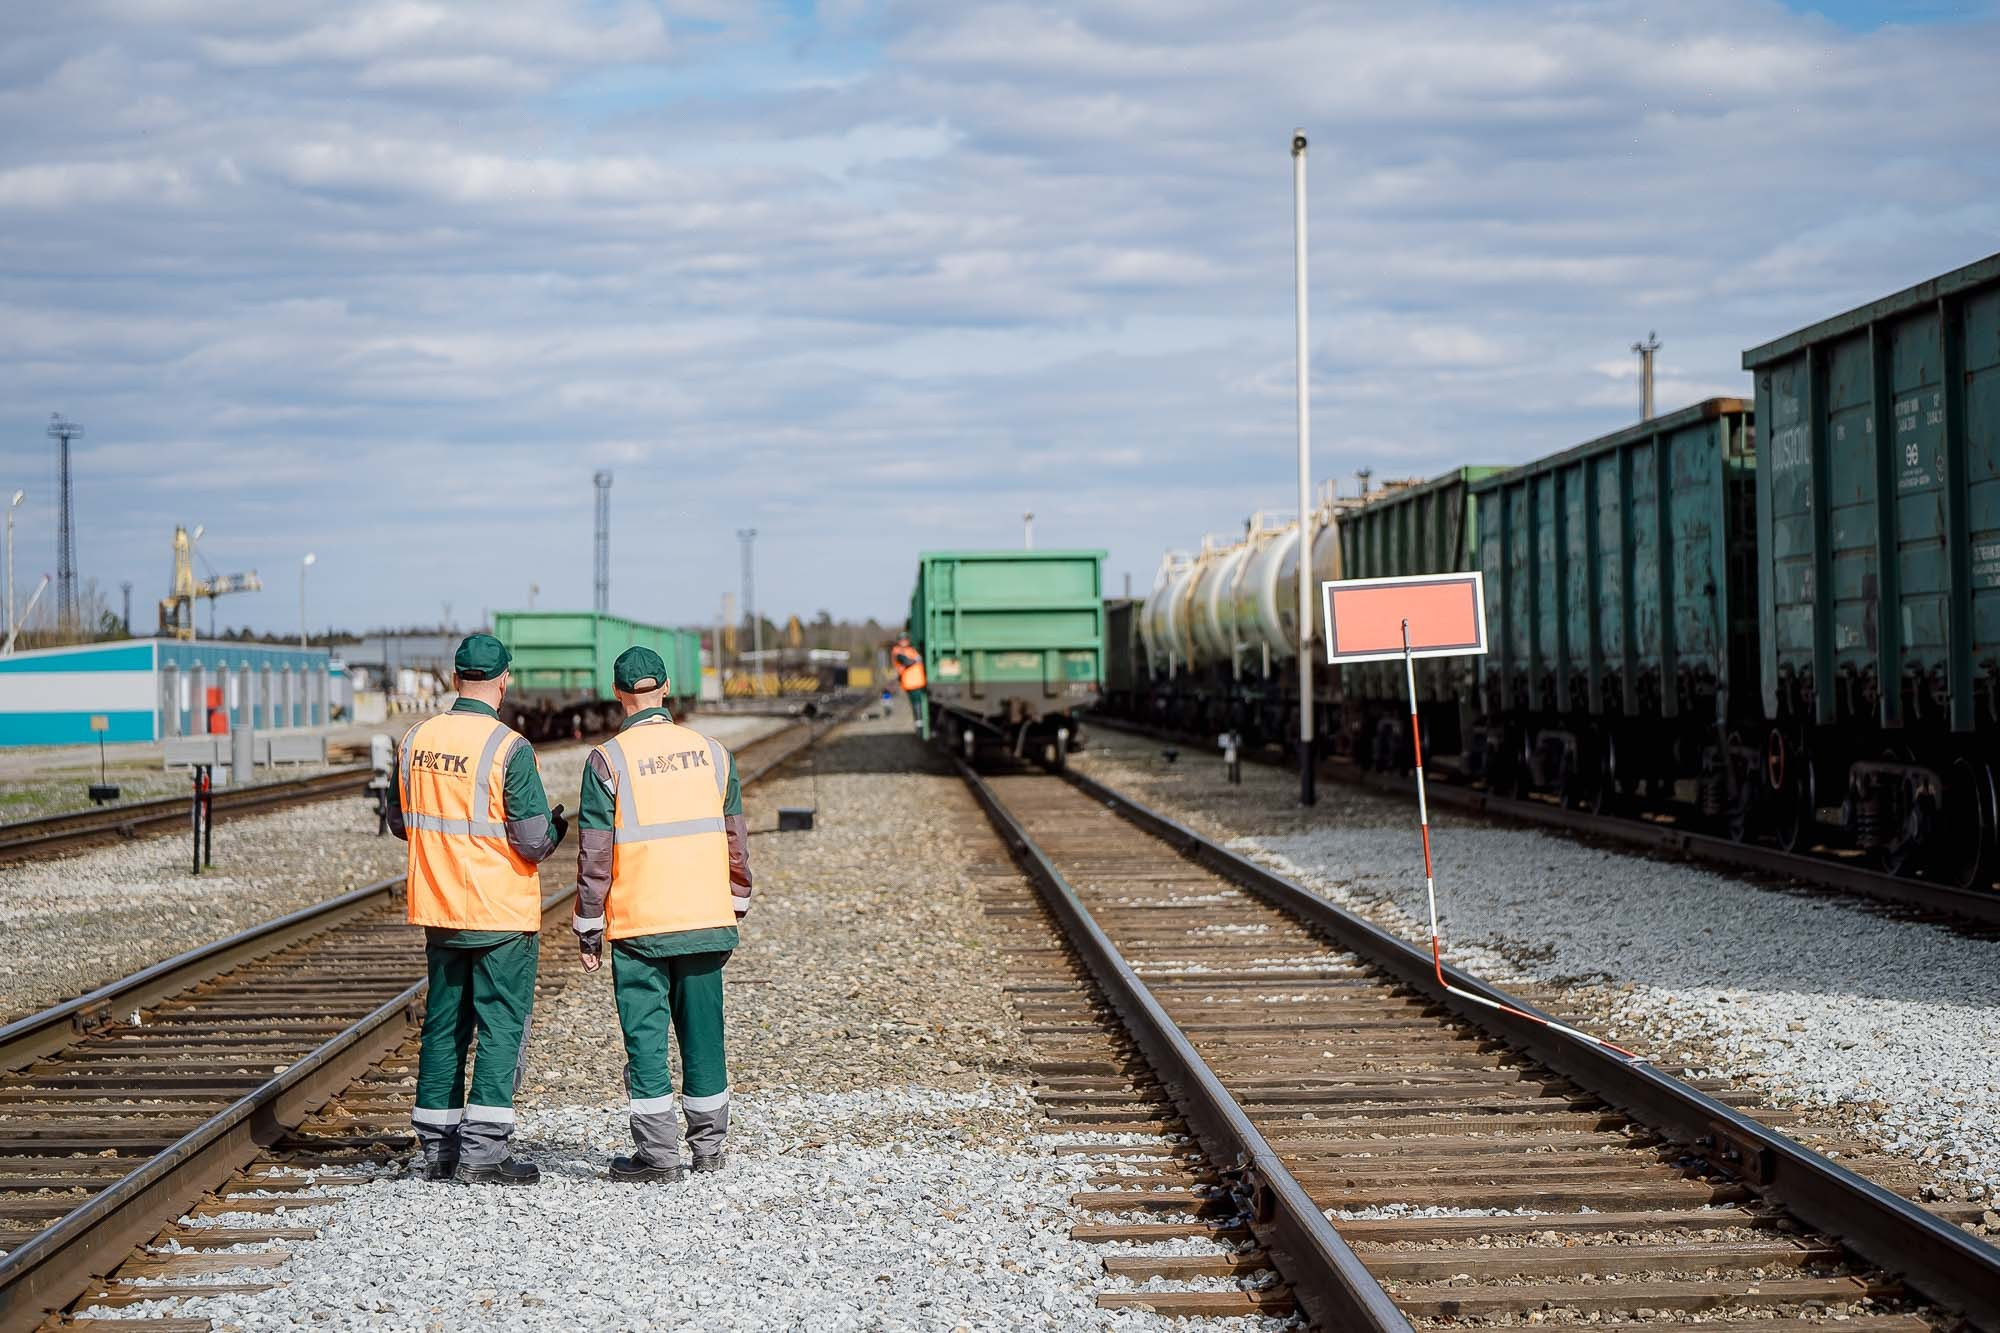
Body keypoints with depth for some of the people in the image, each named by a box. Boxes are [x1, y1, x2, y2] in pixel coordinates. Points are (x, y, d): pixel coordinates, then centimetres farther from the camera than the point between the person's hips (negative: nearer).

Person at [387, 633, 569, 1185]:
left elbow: (399, 822, 13)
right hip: (502, 917, -6)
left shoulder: (416, 740, 2)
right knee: (501, 1027, 1)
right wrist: (557, 827, 4)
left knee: (443, 1025, 13)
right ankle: (483, 1152, -3)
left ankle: (438, 1149, 16)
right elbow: (532, 842, -17)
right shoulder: (508, 749, -16)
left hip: (438, 912, 6)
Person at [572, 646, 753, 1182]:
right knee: (702, 1031, 12)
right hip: (707, 919, 4)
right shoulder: (712, 753, 5)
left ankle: (659, 1153, 2)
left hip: (639, 926, -4)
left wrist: (588, 931, 1)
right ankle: (709, 1144, 19)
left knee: (646, 1037, 2)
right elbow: (735, 841, 11)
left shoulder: (607, 761, -8)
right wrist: (735, 908, 22)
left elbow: (594, 856, -7)